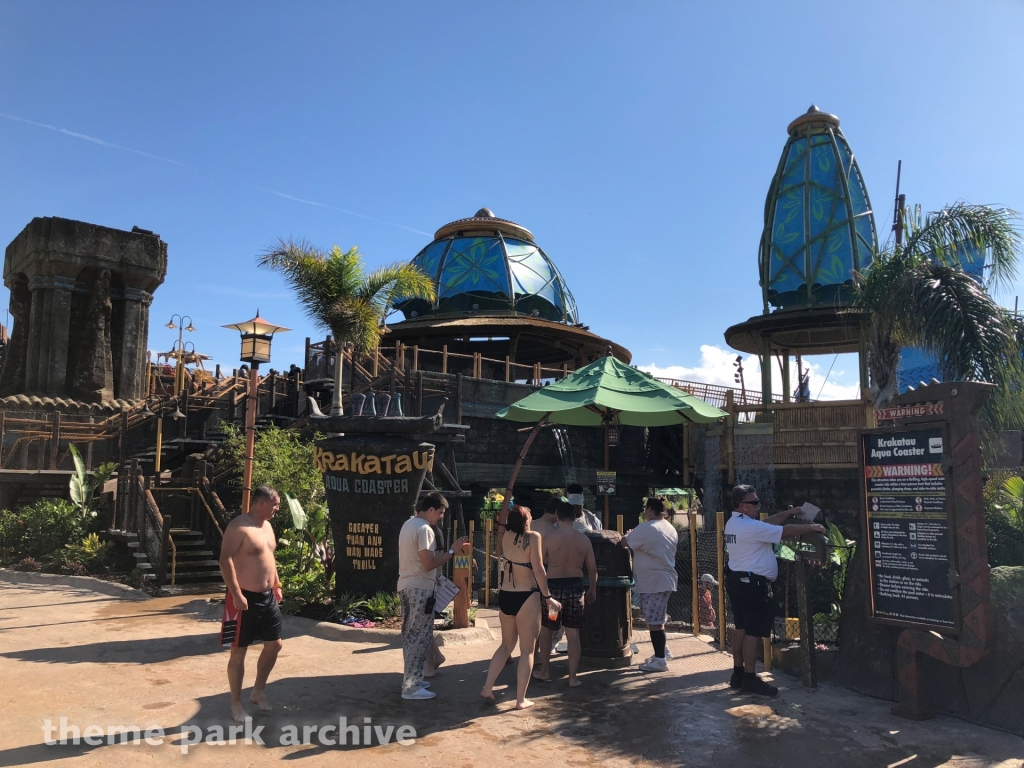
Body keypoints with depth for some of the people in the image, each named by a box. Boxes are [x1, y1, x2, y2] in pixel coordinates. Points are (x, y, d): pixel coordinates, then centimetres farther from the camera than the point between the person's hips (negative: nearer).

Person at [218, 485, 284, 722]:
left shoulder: (267, 525, 11)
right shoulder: (238, 527, -17)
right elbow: (226, 561, -22)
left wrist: (277, 585, 18)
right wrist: (237, 594, -25)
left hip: (268, 596, 9)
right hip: (245, 598, -9)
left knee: (275, 644, 15)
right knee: (239, 652, 3)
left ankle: (258, 691, 33)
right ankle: (236, 704, 16)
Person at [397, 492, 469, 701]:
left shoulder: (409, 524, 13)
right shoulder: (424, 529, -19)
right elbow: (428, 563, -23)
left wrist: (434, 577, 19)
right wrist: (452, 552, -16)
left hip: (406, 585, 10)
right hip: (420, 588, -10)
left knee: (410, 634, 16)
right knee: (420, 637, -3)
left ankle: (411, 680, 25)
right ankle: (411, 687, 2)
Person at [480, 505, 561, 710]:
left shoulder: (505, 536, 3)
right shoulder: (533, 537, -11)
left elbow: (507, 521, 26)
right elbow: (538, 569, -14)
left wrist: (510, 495, 28)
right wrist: (547, 596, -8)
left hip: (504, 596, 6)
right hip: (526, 598, -6)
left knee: (507, 645, 23)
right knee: (527, 650, 7)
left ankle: (487, 688, 21)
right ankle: (521, 699, 11)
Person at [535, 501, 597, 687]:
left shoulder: (548, 538, -9)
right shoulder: (584, 539, -1)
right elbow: (592, 568, 5)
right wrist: (593, 588, 19)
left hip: (554, 587, -2)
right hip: (576, 587, 2)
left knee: (546, 630, 16)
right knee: (573, 634, 9)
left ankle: (545, 671, 25)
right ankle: (572, 677, 13)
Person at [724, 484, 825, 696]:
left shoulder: (734, 523, 12)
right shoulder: (750, 526, -20)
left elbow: (767, 523, 20)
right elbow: (785, 531, -17)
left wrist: (789, 513, 17)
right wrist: (811, 527, -5)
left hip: (738, 580, 11)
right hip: (752, 583, -11)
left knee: (742, 627, 15)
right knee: (753, 631, -4)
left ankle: (738, 674, 22)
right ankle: (749, 679, 1)